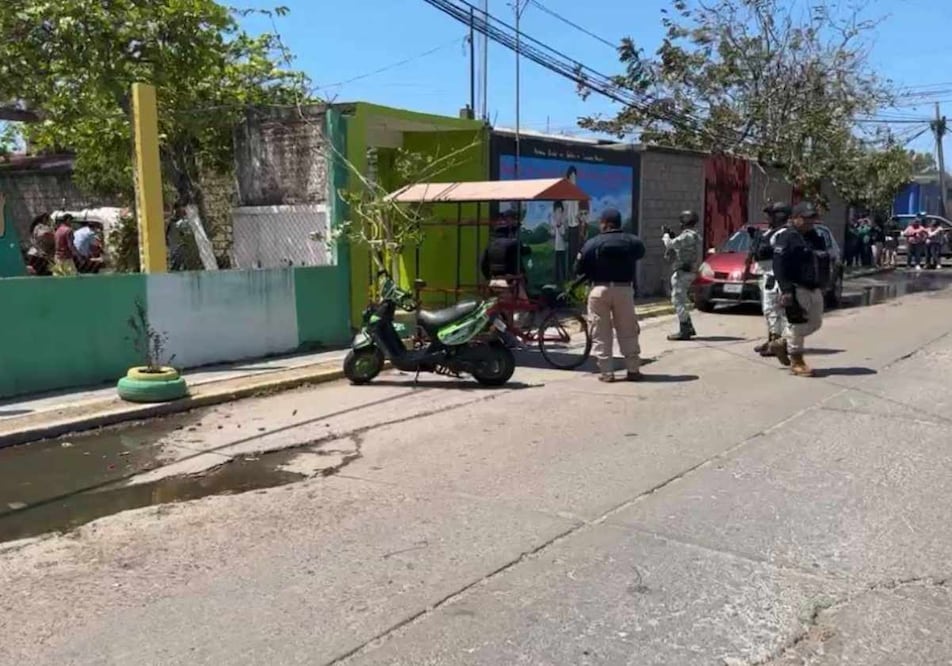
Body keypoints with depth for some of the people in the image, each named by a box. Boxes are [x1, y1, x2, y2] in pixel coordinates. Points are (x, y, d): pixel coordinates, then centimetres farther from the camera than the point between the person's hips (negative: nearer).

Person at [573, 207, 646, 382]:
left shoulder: (593, 243, -8)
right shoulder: (633, 241, 1)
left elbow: (579, 269, -5)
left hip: (600, 290, -2)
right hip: (624, 289, 2)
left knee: (601, 334, 5)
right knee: (628, 332, 12)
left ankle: (606, 372, 4)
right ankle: (633, 370, 15)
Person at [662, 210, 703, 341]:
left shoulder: (688, 236, -16)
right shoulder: (693, 236, 17)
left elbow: (671, 244, -23)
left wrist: (665, 234, -4)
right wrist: (672, 236, 12)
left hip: (682, 272, -10)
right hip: (687, 271, 10)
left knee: (678, 300, -8)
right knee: (680, 300, 18)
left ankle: (684, 331, -9)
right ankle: (689, 328, 22)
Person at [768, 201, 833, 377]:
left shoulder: (816, 237, 16)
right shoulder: (786, 237, -9)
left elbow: (825, 261, 23)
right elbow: (779, 265, -17)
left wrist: (823, 284, 15)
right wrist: (786, 289, -23)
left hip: (814, 289, 9)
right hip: (796, 288, -9)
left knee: (815, 322, 14)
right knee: (797, 323, -5)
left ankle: (782, 343, 28)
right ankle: (796, 361, 7)